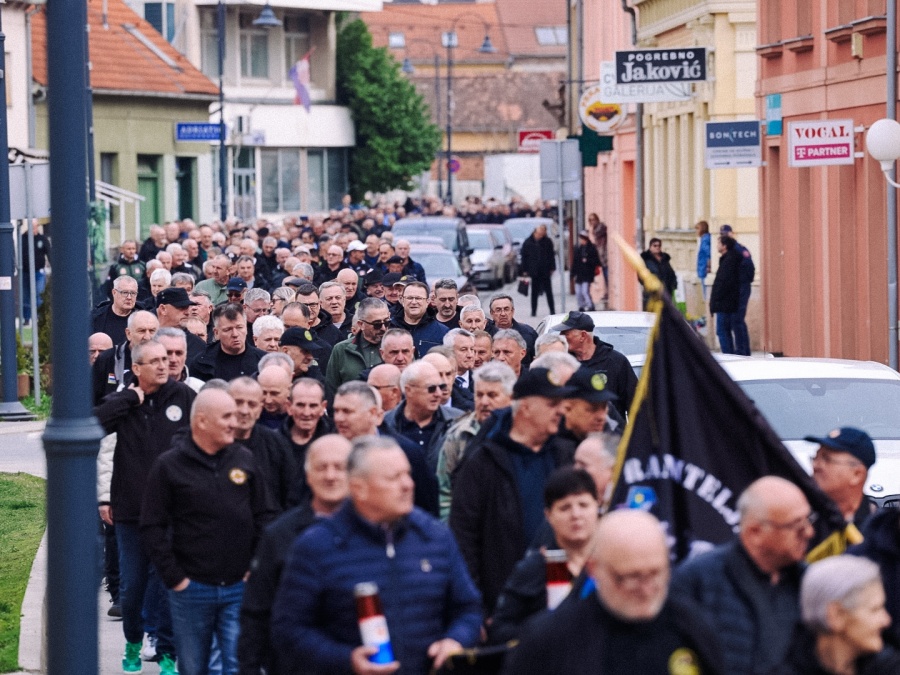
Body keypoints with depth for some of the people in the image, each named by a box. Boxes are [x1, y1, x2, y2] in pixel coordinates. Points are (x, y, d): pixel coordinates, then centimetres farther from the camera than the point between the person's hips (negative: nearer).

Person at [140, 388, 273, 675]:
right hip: (191, 588, -1)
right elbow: (152, 529, -3)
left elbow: (263, 517, 11)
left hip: (239, 588, 1)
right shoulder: (168, 466, -3)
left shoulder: (245, 460, 5)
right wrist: (174, 578, -7)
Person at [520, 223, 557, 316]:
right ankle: (533, 311, 11)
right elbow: (524, 256, 3)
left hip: (545, 271, 0)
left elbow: (551, 255, 6)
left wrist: (552, 268, 0)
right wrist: (525, 270, -1)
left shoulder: (547, 242, 2)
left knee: (549, 291, 3)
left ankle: (552, 310, 8)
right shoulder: (528, 242, 1)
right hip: (533, 272, 0)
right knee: (534, 292, 5)